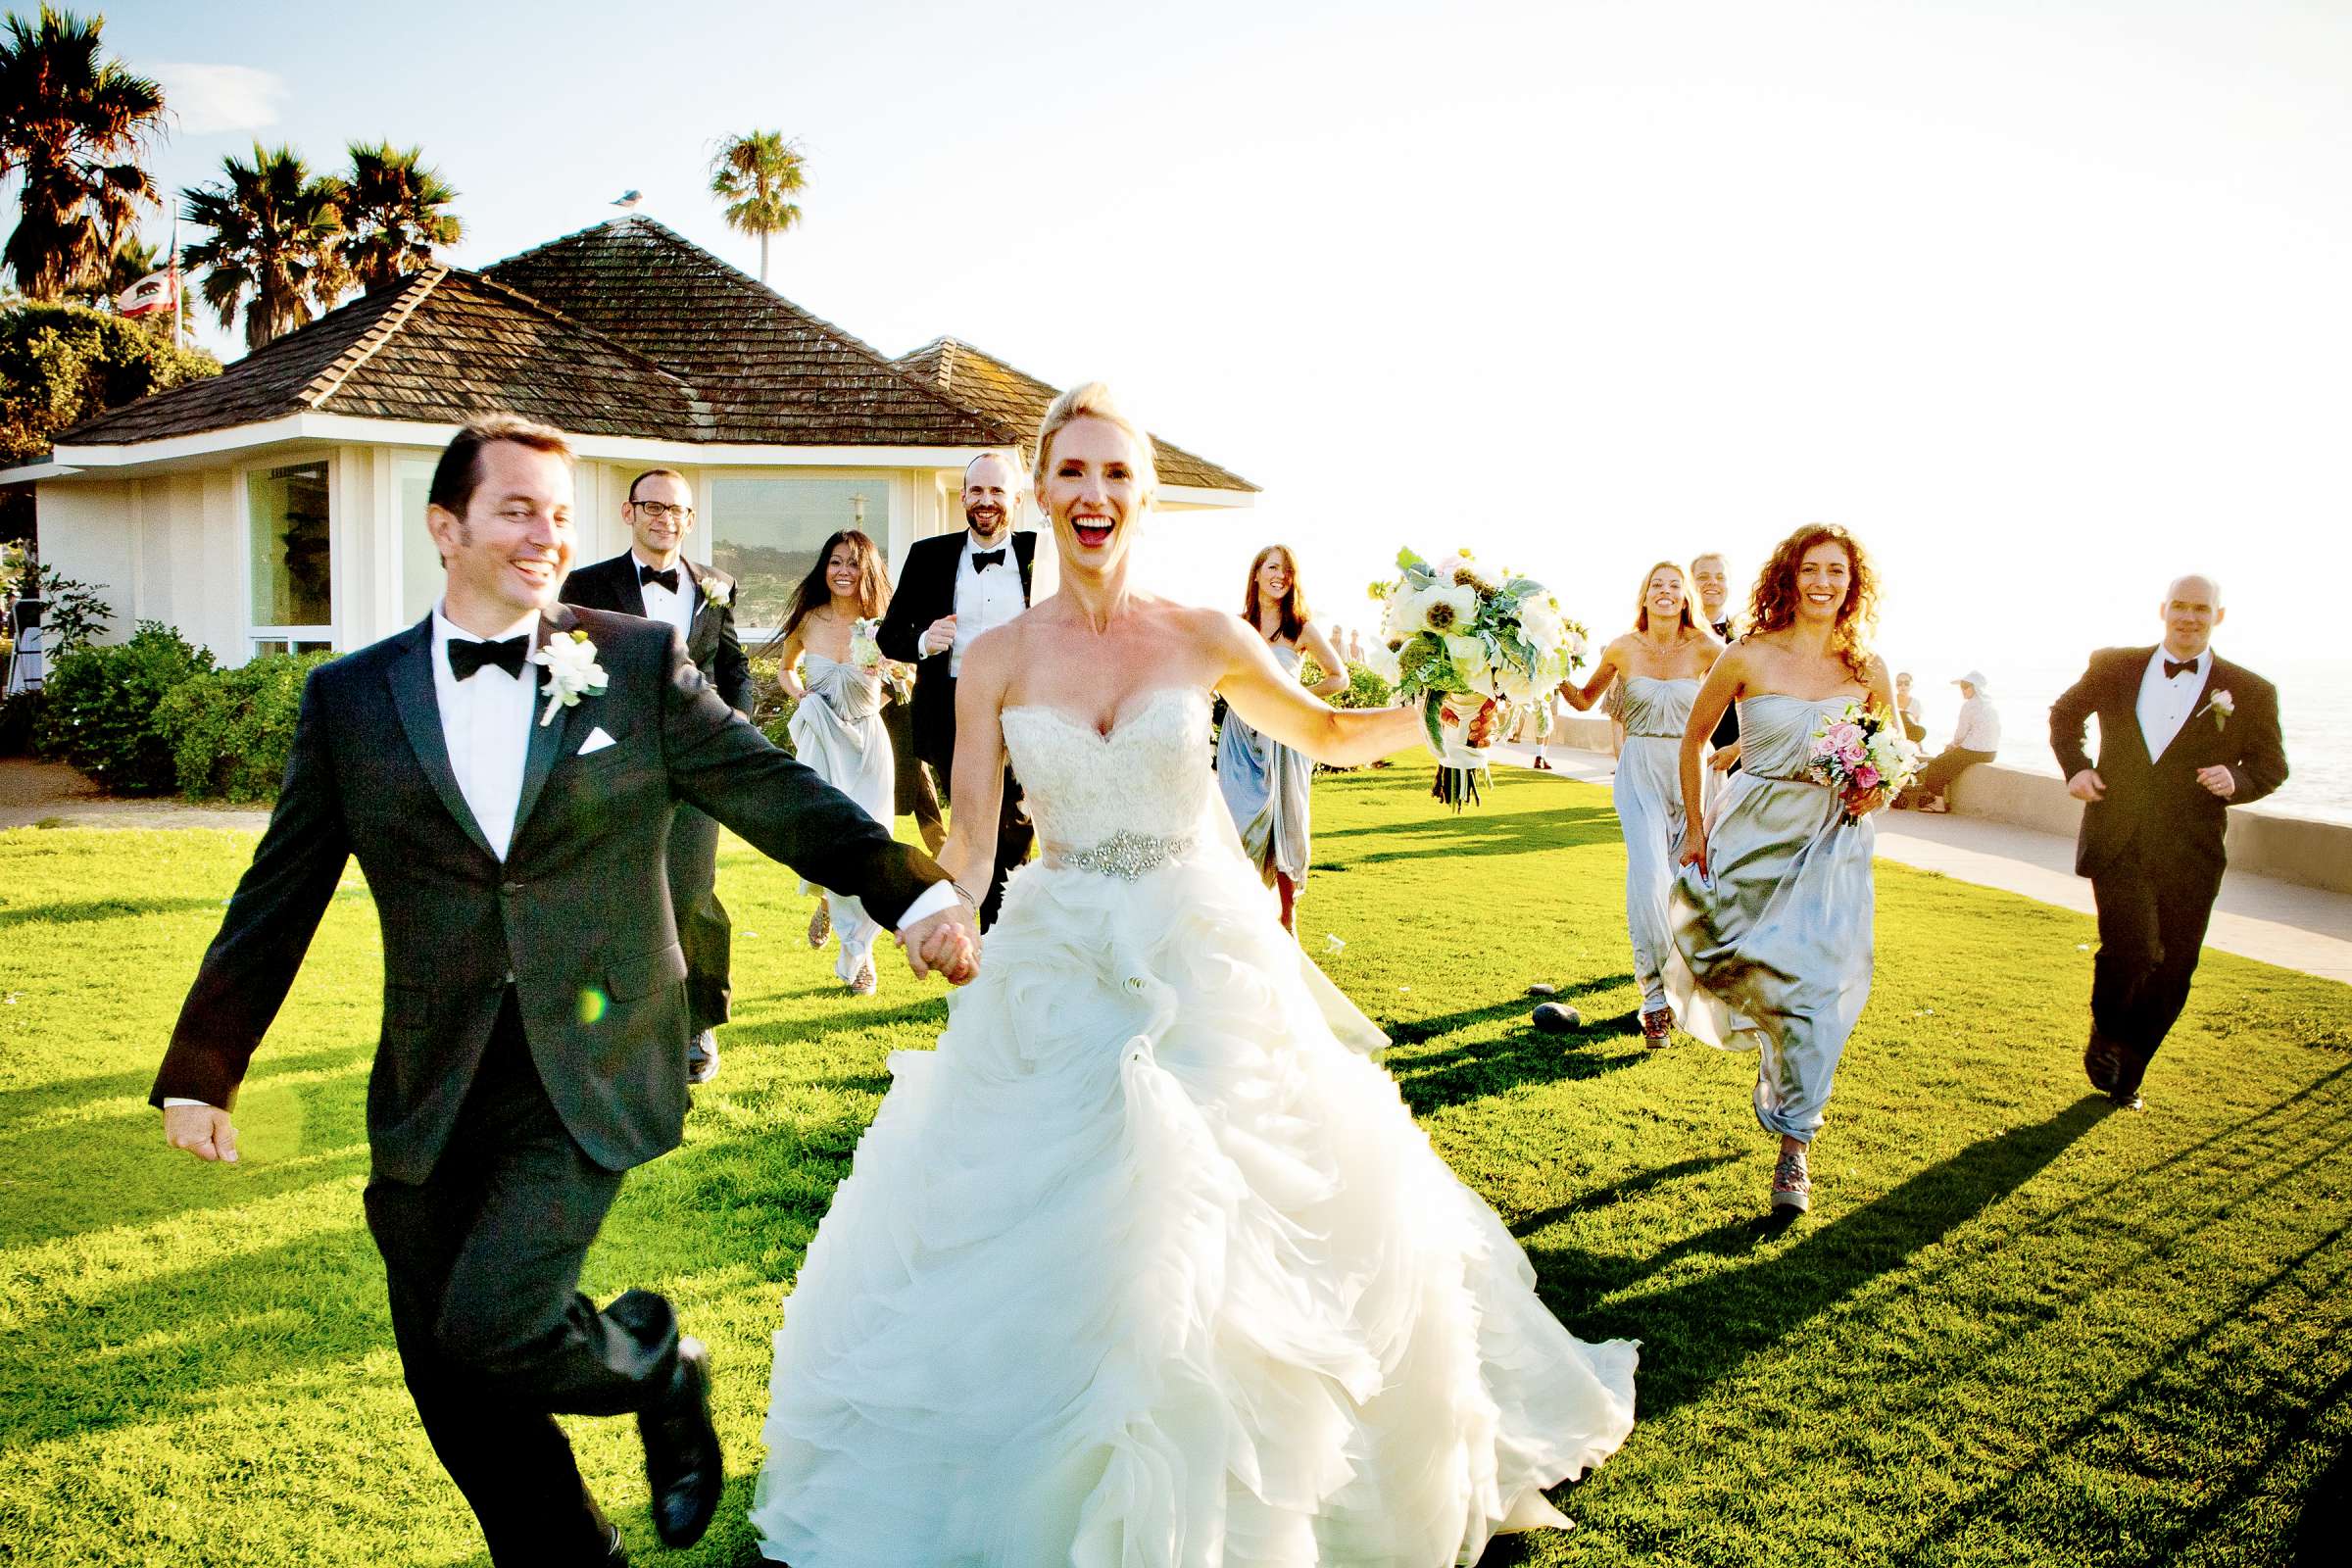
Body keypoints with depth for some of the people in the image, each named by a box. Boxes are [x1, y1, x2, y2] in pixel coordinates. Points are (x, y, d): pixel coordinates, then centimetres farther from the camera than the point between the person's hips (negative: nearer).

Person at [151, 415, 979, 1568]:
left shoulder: (638, 663, 0)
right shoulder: (350, 698, 4)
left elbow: (776, 793, -5)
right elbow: (277, 900, 10)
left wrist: (915, 893, -18)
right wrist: (200, 1073, 12)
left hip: (588, 1081, -3)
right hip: (430, 1103, 3)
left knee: (488, 1327, -15)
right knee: (451, 1389, 9)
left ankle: (655, 1364, 18)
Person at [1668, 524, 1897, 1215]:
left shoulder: (1868, 670, -1)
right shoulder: (1747, 658, -7)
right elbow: (1694, 738, 4)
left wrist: (1880, 788, -8)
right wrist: (1694, 826, 2)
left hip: (1832, 844, 1)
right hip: (1753, 837, -1)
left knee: (1818, 987, -4)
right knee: (1739, 968, 7)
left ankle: (1793, 1143, 10)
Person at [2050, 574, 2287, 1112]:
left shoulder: (2251, 693, 2)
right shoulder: (2113, 667, 4)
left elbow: (2272, 765, 11)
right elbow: (2064, 713, 20)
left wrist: (2237, 780, -12)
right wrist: (2074, 765, 4)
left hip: (2190, 854, 1)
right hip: (2116, 840, -1)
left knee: (2170, 973, 5)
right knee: (2134, 948, -18)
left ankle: (2126, 1075, 26)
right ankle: (2106, 1038, 12)